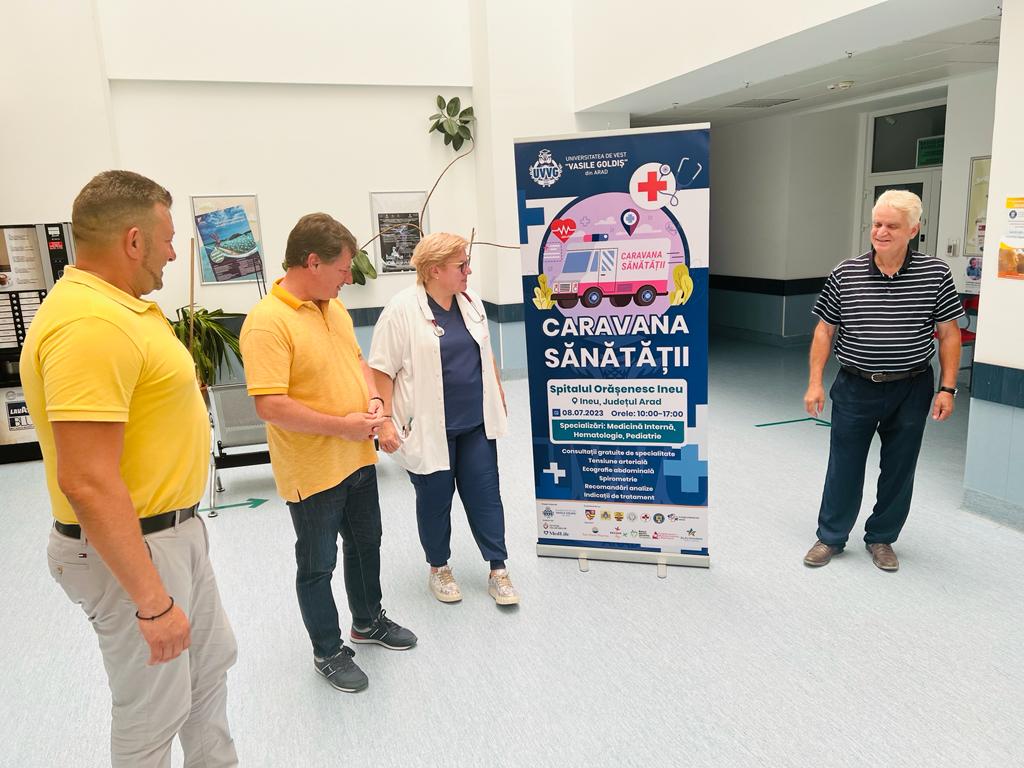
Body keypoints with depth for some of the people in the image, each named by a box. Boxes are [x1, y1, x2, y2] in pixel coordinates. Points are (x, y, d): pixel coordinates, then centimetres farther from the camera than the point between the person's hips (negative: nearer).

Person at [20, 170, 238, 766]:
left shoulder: (116, 307, 6)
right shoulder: (90, 324, -26)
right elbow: (87, 482, -30)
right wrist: (152, 601, -26)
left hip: (175, 532, 10)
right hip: (131, 547, -10)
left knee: (211, 661, 24)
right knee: (154, 711, 9)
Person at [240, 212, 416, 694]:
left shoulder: (335, 307, 4)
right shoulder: (267, 322, -23)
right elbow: (270, 405, -28)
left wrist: (373, 399, -2)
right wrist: (342, 425, -24)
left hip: (358, 459, 8)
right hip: (312, 471, -8)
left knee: (366, 544, 23)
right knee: (317, 565, 11)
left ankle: (368, 621, 45)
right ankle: (327, 651, 31)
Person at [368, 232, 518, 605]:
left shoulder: (471, 301, 5)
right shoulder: (402, 309, -13)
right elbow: (383, 369, -12)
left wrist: (499, 396, 19)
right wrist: (385, 421, -17)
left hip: (476, 423, 5)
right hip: (430, 428, -5)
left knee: (485, 495, 8)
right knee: (435, 499, 11)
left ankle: (498, 570, 20)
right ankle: (438, 568, 31)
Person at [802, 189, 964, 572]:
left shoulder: (936, 274, -5)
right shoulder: (845, 274, -5)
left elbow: (949, 333, 0)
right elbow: (825, 329, 1)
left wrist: (947, 388, -4)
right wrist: (815, 382, -3)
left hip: (911, 389, 0)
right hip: (855, 387, 0)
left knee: (899, 469, 11)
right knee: (843, 467, 8)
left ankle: (881, 538, 30)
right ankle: (831, 537, 24)